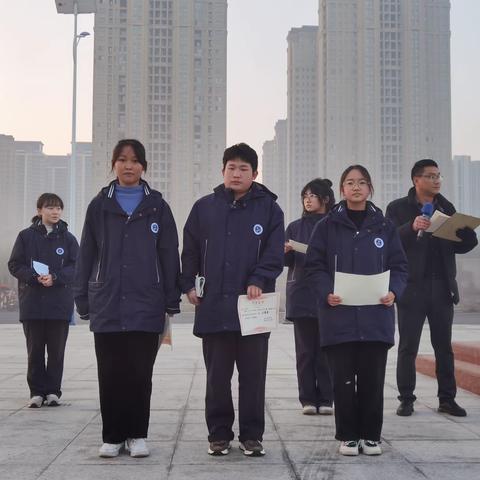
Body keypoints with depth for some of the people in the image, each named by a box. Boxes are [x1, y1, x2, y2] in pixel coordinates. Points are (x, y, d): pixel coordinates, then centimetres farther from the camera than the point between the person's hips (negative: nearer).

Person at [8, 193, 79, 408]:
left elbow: (76, 267, 0)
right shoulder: (26, 236, 3)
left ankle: (53, 390, 14)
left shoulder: (68, 238, 5)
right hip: (32, 303, 0)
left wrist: (55, 277, -15)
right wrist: (35, 277, -14)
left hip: (60, 304, 0)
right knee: (35, 350, 5)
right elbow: (15, 265, 1)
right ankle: (37, 391, 13)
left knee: (57, 350, 4)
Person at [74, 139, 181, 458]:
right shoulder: (100, 205, 7)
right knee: (110, 374, 4)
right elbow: (87, 255, 7)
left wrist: (172, 300, -1)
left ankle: (138, 435, 15)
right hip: (107, 305, 1)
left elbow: (169, 254, 3)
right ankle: (113, 436, 15)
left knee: (140, 373, 3)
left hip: (146, 306, -1)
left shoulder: (157, 206, 5)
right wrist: (83, 300, 3)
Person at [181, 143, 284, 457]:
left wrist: (258, 281, -17)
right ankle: (219, 434, 20)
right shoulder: (205, 207, 7)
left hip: (254, 308, -1)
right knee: (217, 377, 9)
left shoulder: (269, 208, 2)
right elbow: (190, 250, 11)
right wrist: (189, 285, 3)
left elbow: (274, 254, -3)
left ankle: (252, 435, 17)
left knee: (253, 376, 6)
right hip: (213, 306, 1)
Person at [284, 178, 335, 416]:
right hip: (301, 296, 2)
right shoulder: (295, 227, 12)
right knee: (305, 350, 3)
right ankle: (308, 399, 8)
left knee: (325, 350, -1)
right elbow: (287, 262, 8)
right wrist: (286, 251, -14)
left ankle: (325, 399, 7)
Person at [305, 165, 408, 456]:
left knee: (372, 379, 5)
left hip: (376, 316, 1)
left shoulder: (384, 226, 8)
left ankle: (371, 435, 18)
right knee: (344, 379, 3)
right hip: (340, 316, -1)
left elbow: (399, 266, 8)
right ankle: (348, 436, 15)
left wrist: (393, 292, -11)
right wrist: (326, 293, -16)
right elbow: (315, 266, 1)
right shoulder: (328, 226, 4)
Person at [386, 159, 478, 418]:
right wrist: (412, 227, -27)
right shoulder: (398, 208, 2)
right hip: (413, 287, -4)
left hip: (442, 287, 4)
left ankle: (447, 398, 14)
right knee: (408, 347, 2)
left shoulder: (446, 208, 14)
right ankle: (406, 399, 9)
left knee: (444, 346, 7)